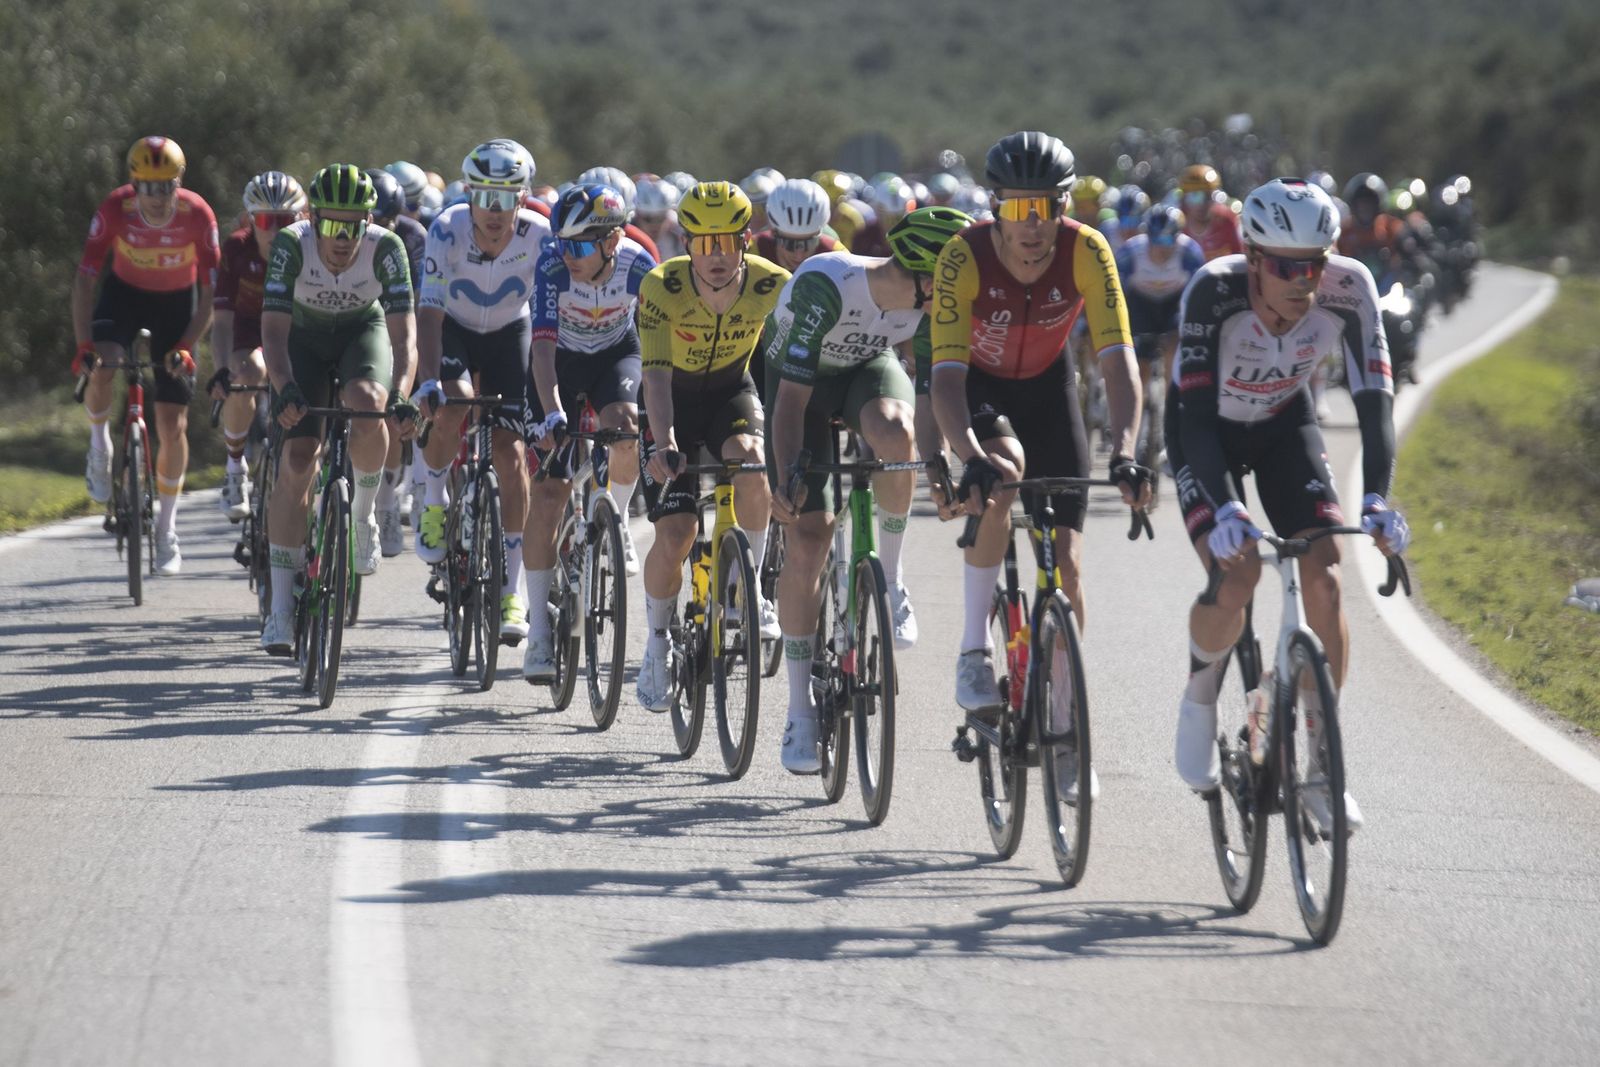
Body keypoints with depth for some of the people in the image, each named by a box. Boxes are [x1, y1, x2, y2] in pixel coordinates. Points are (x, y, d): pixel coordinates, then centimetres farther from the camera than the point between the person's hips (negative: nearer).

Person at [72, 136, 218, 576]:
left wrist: (186, 345, -28)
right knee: (101, 369, -33)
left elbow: (209, 292, -18)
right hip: (125, 293, 0)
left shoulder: (197, 215, -27)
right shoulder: (114, 210, -26)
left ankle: (166, 530, 13)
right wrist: (83, 345, -32)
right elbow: (85, 280, -23)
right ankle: (99, 443, 0)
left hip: (178, 302, 0)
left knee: (174, 425, -4)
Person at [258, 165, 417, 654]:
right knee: (297, 458, -13)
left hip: (363, 332, 0)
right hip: (305, 337, 0)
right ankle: (280, 606, -8)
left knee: (367, 405, -33)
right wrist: (285, 390, -50)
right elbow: (273, 331, -33)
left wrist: (400, 396, -50)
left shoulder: (386, 249, -29)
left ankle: (362, 516, -5)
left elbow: (404, 335, -34)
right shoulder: (291, 246, -30)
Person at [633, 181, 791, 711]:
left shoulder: (772, 286, -24)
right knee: (674, 537, -13)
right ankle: (658, 640, 14)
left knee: (748, 459, -34)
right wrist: (664, 444, -48)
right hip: (675, 399, -1)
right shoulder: (662, 286, -28)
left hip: (731, 393, 1)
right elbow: (656, 373, -34)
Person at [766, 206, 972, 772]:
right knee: (806, 539, -10)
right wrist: (786, 478, -38)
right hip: (802, 377, -2)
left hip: (869, 367, 2)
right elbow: (792, 396, -34)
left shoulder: (935, 303, -23)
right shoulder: (825, 285, -37)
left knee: (896, 434, -36)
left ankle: (891, 577, -13)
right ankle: (800, 708, 0)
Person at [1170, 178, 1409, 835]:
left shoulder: (1347, 289, -29)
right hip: (1205, 428, -2)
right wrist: (1224, 508, -52)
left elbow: (1374, 398, -30)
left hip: (1284, 422, 2)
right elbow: (1198, 411, -39)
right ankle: (1199, 699, 10)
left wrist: (1376, 499, -44)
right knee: (1235, 579, -23)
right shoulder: (1214, 292, -35)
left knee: (1324, 577, -16)